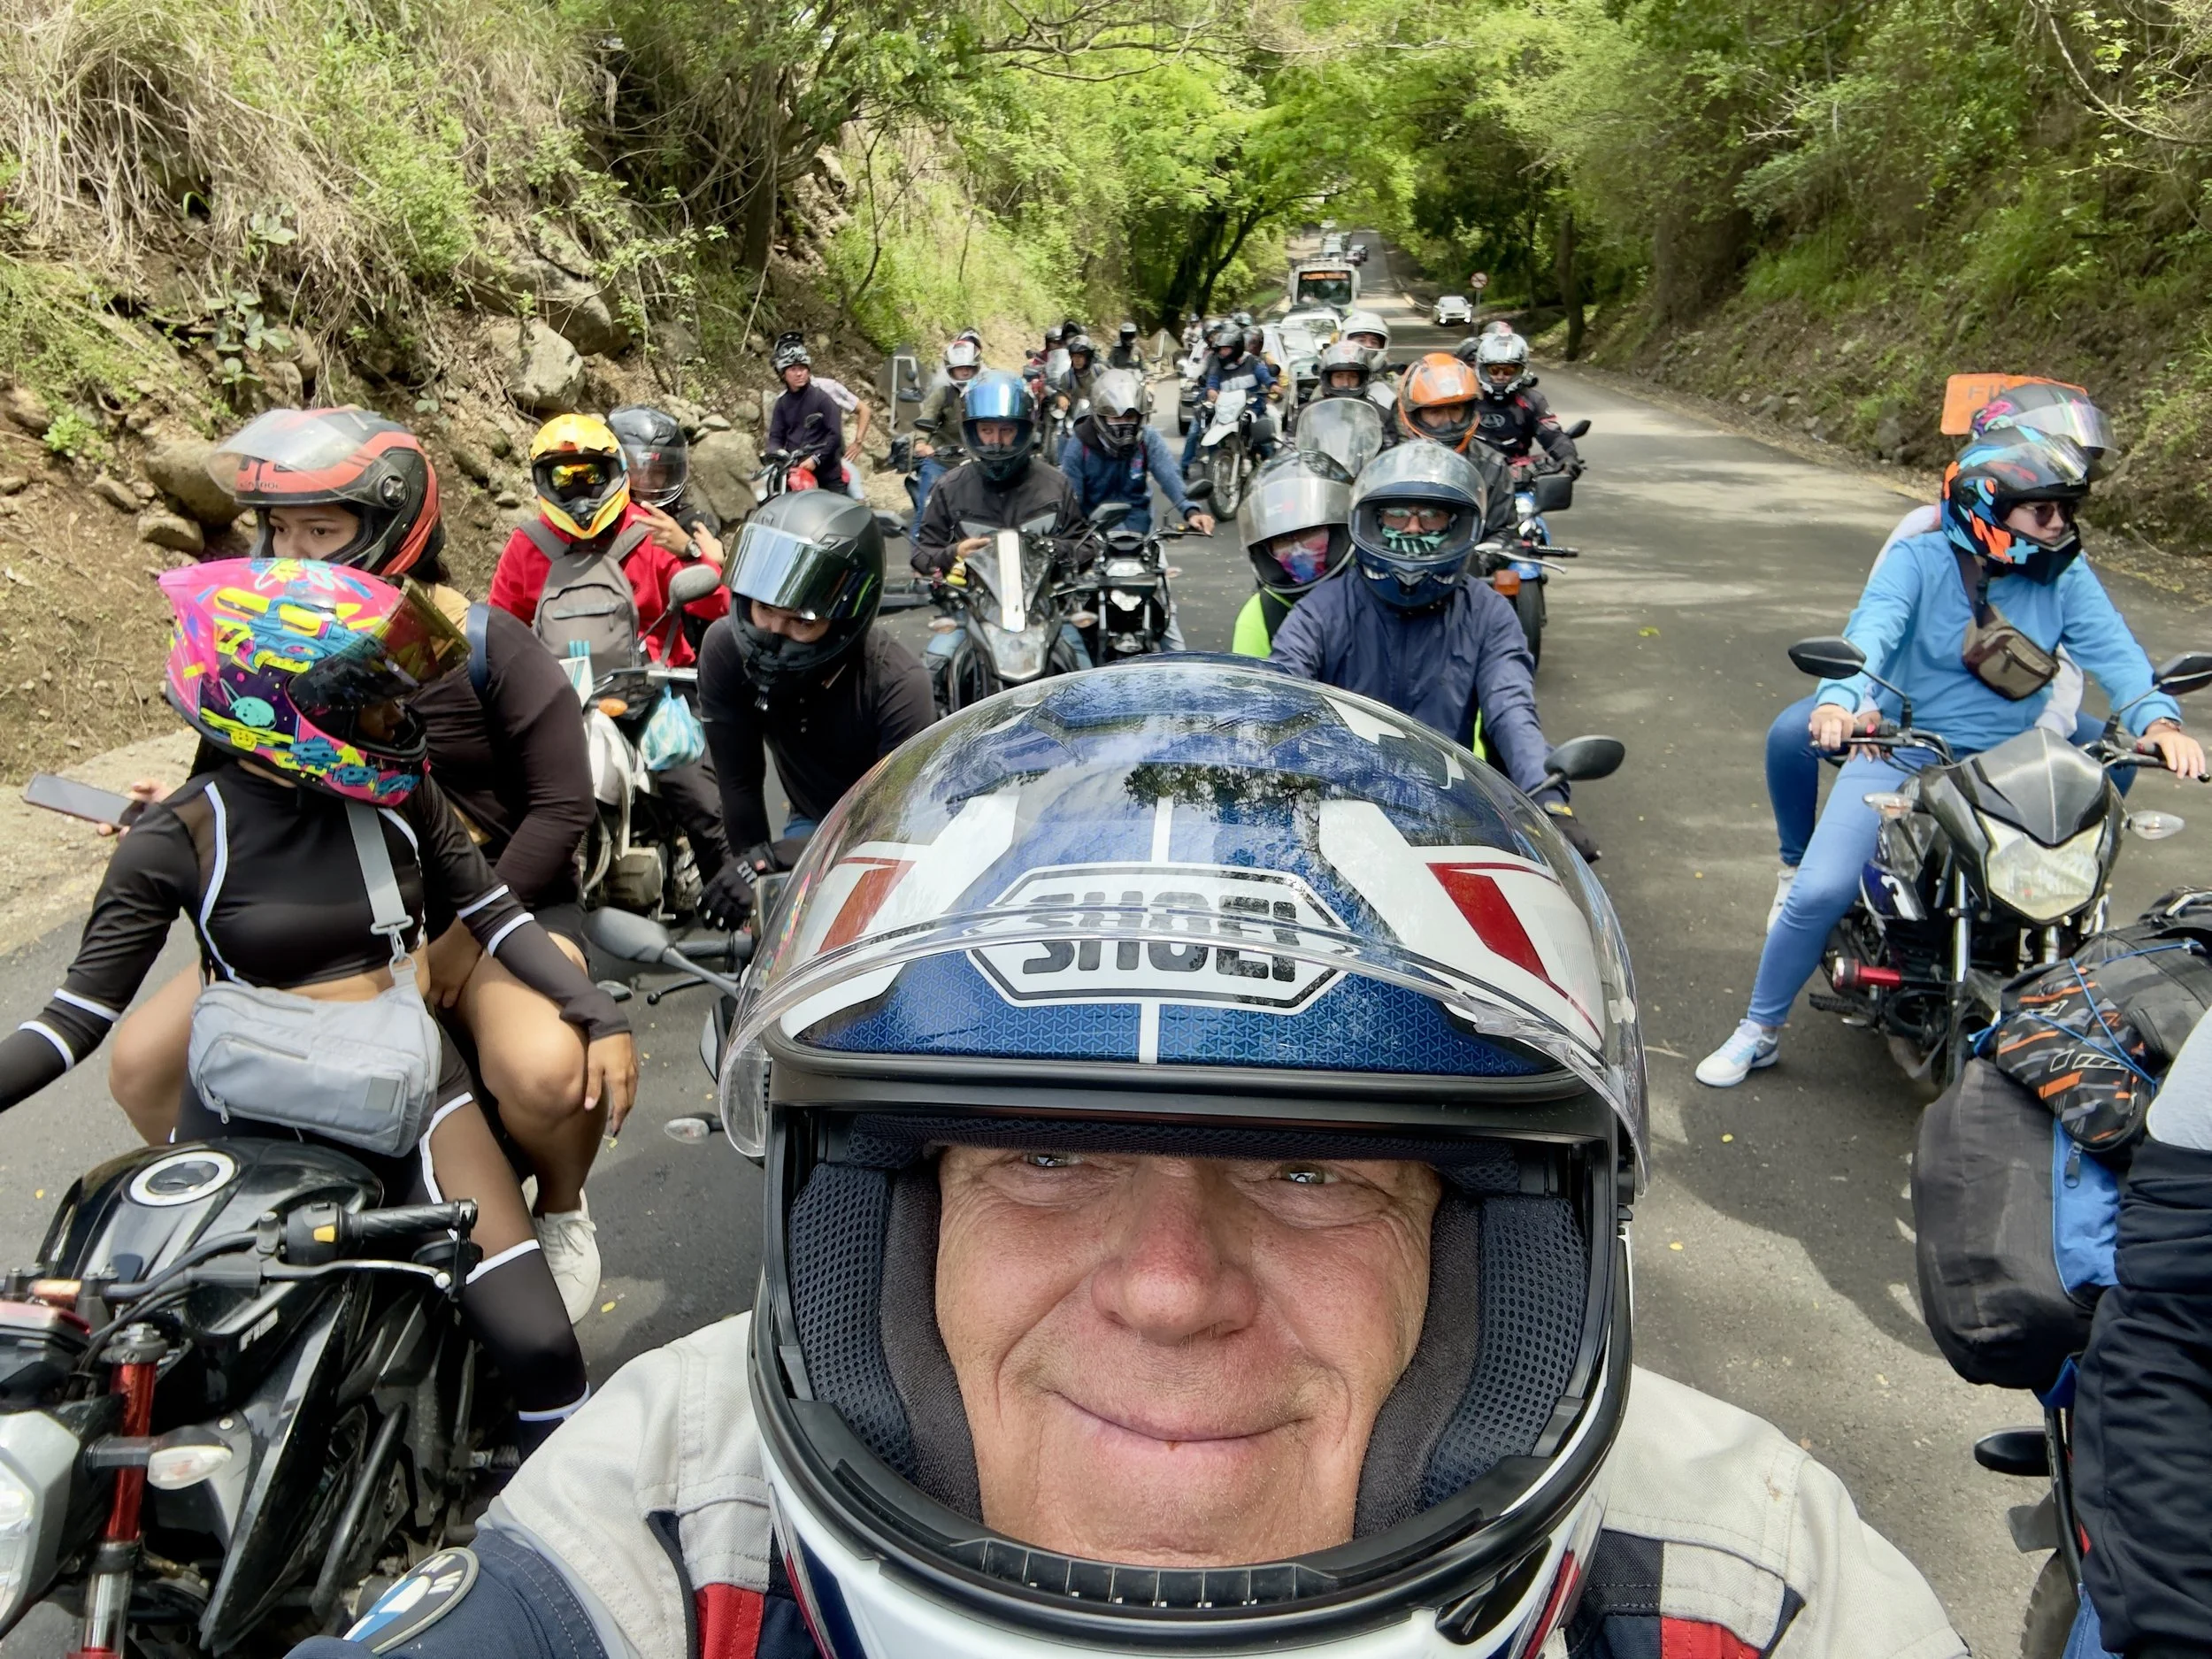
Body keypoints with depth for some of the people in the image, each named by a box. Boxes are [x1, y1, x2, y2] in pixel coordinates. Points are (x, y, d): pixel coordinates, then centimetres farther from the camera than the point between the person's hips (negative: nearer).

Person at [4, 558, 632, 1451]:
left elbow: (492, 911, 9)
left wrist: (600, 1017, -1)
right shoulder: (180, 838, -6)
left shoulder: (397, 791, 2)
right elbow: (86, 1007, -4)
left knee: (538, 1343, -10)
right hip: (254, 1117, -1)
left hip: (409, 1082, 2)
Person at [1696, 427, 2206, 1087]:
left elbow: (2112, 649, -11)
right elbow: (1871, 630, -26)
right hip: (1900, 754, -3)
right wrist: (1838, 700, -47)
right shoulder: (1918, 559, -8)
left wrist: (2158, 719, -31)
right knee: (1820, 892, -15)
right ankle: (1759, 1030, 6)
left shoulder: (2065, 575, 2)